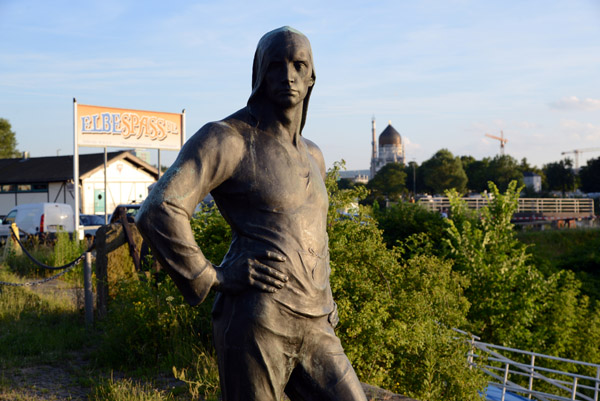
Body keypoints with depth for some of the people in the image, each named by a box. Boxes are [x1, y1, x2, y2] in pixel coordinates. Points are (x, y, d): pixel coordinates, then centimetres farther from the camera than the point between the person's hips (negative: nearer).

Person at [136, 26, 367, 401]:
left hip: (312, 329, 7)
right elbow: (158, 213, -19)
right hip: (256, 324, -7)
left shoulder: (311, 155, 18)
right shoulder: (225, 138, -6)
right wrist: (214, 278, -13)